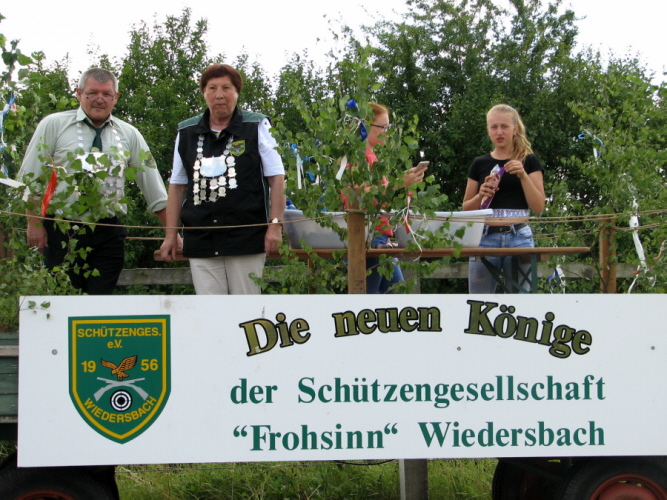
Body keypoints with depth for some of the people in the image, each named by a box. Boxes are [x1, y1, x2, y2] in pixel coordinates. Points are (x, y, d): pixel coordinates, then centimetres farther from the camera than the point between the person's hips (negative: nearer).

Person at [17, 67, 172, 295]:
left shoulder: (129, 135, 8)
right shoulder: (53, 125, 2)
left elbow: (154, 190, 10)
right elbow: (30, 178, 2)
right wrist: (34, 223, -5)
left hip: (108, 233, 2)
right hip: (62, 231, -2)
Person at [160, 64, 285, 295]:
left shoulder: (257, 127, 4)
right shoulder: (187, 133, 12)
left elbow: (276, 178, 2)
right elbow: (177, 186, 16)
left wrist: (275, 224, -7)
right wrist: (170, 235, 12)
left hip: (246, 238, -3)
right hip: (200, 239, 3)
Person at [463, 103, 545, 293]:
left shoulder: (529, 161, 6)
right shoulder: (480, 164, 11)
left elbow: (538, 206, -1)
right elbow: (466, 208, 14)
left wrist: (523, 176, -13)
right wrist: (481, 196, -7)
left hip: (519, 237, -1)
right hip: (485, 237, 1)